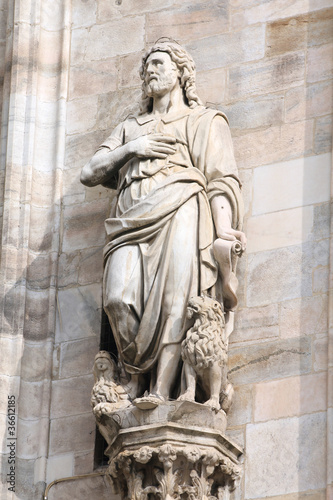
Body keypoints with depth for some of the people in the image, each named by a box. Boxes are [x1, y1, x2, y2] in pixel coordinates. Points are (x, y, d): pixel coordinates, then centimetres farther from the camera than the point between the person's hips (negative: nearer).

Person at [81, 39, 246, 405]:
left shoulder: (204, 121, 22)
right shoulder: (130, 127, 35)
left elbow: (220, 179, 7)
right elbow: (90, 173, 25)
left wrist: (223, 230, -10)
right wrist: (130, 149, 8)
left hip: (179, 213, -3)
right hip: (133, 223, 3)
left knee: (172, 305, -21)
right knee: (119, 298, -23)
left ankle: (160, 393, -27)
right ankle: (134, 379, -12)